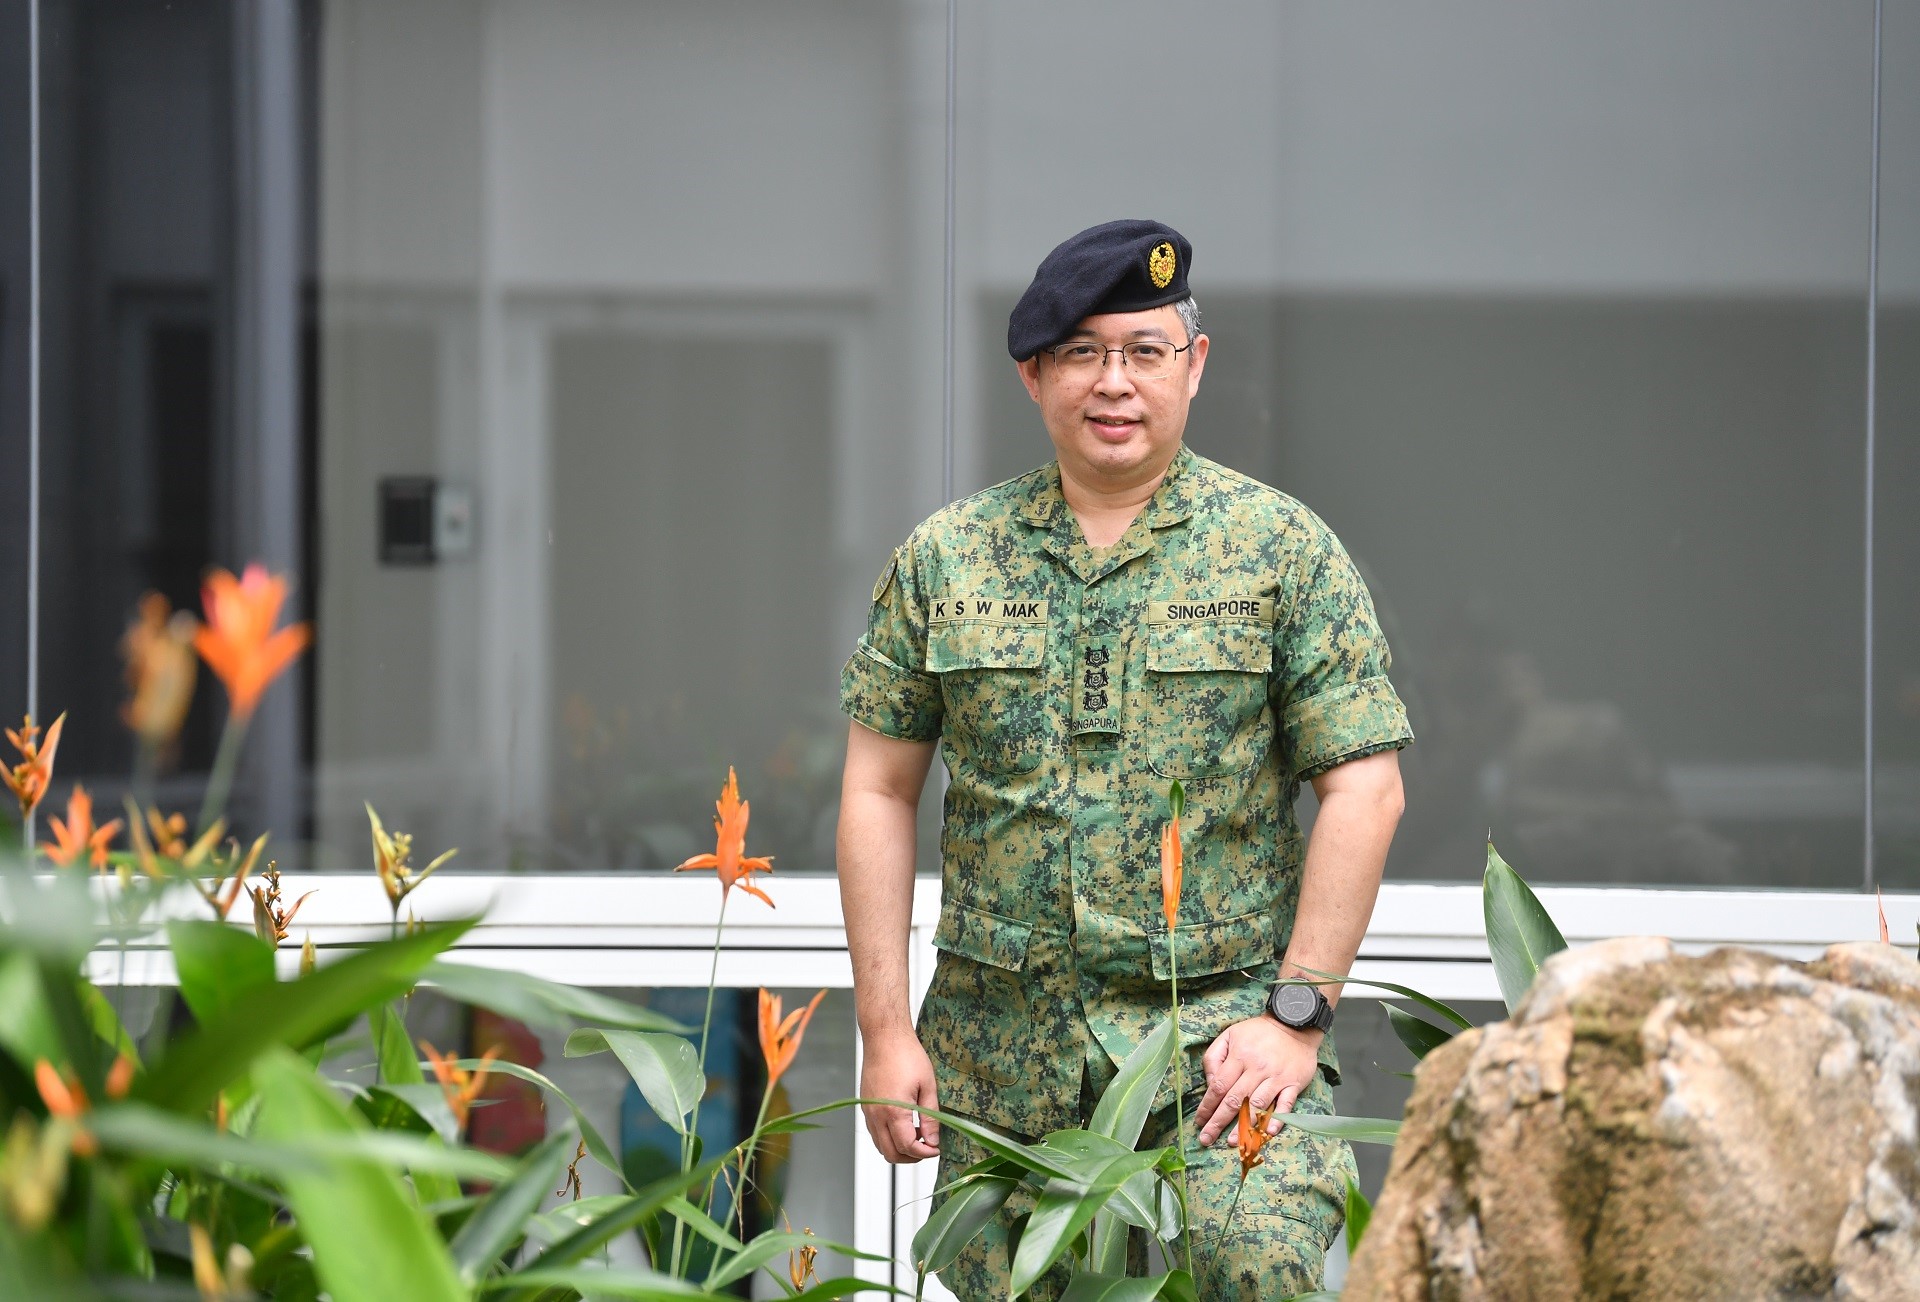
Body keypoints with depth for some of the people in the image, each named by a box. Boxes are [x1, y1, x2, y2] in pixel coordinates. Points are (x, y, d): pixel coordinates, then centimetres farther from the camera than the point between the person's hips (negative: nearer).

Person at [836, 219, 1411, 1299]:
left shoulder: (1284, 549, 1)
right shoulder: (945, 560, 7)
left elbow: (1363, 786, -3)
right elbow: (880, 792, 8)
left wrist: (1296, 1011, -10)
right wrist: (886, 1029, 1)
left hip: (1221, 1027, -3)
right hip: (1001, 1041, 3)